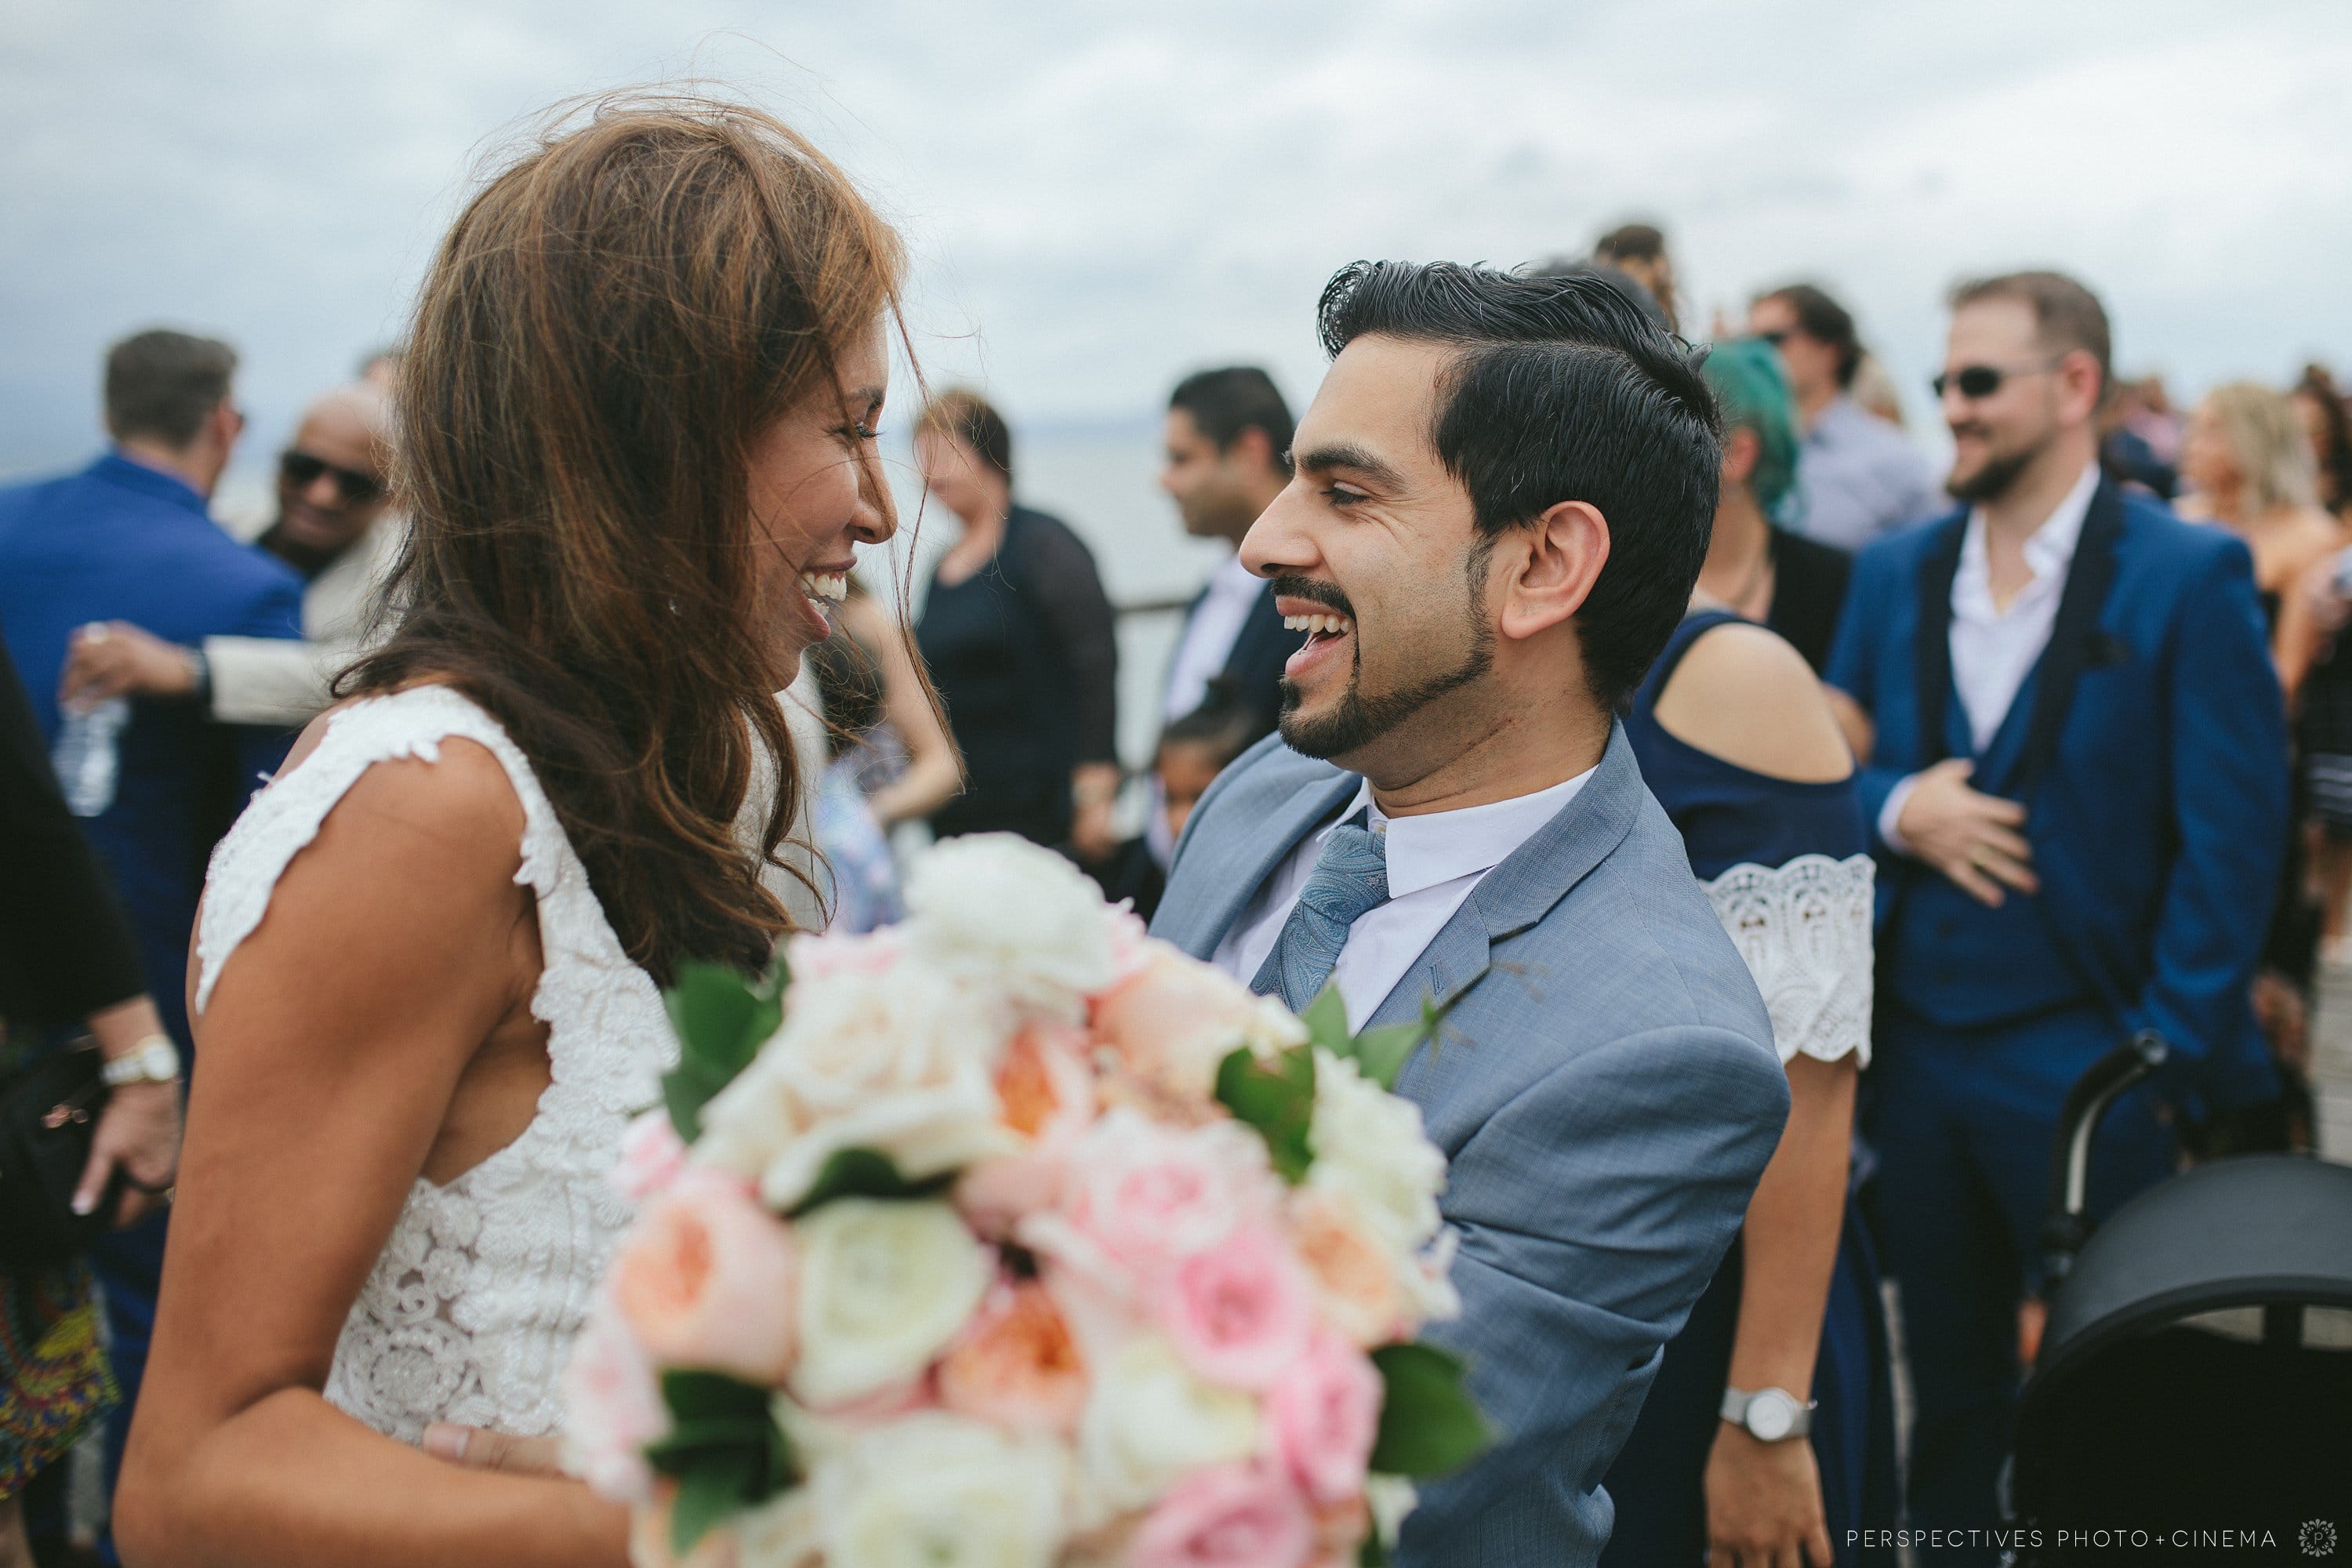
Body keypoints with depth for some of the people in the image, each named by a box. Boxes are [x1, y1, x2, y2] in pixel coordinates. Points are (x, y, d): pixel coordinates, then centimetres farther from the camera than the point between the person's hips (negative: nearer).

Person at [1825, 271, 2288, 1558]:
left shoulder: (2190, 578, -6)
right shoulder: (1895, 573, 9)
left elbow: (2230, 841, -9)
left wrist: (2164, 1056, -13)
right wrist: (1897, 810, -10)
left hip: (2086, 1060, -4)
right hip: (1915, 1050, 5)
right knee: (1951, 1384, 16)